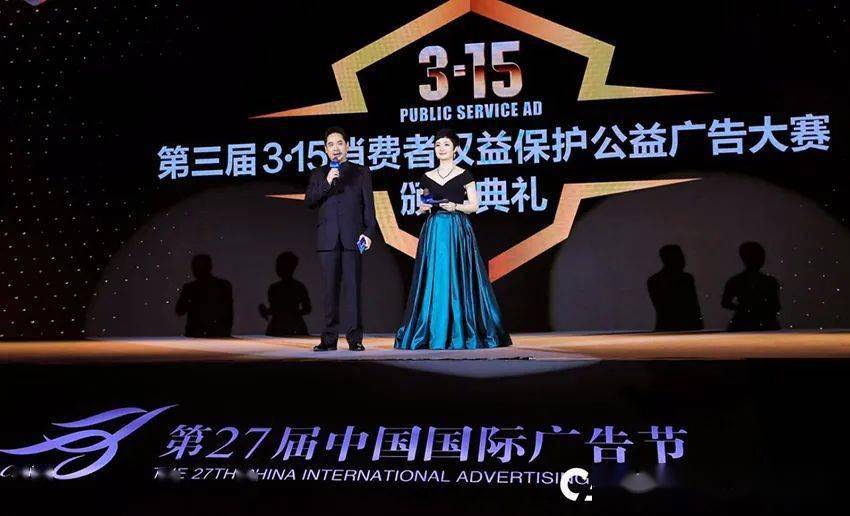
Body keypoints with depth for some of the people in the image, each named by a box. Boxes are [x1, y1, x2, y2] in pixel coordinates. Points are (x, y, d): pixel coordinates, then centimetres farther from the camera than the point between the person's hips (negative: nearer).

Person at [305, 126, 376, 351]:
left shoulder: (361, 172, 12)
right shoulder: (319, 174, 17)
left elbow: (368, 205, 6)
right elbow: (310, 201, 4)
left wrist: (369, 232, -5)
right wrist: (326, 183, -9)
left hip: (352, 237, -2)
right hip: (328, 238, 2)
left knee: (352, 287, -5)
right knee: (330, 288, 1)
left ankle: (355, 338, -4)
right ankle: (329, 339, 4)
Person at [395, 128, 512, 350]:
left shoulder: (464, 175, 3)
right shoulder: (427, 178, 12)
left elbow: (474, 206, 1)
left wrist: (456, 206, -15)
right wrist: (424, 208, -3)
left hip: (458, 230, -3)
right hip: (433, 231, 3)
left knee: (458, 280, -5)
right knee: (434, 280, -1)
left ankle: (461, 334, 1)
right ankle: (435, 333, 5)